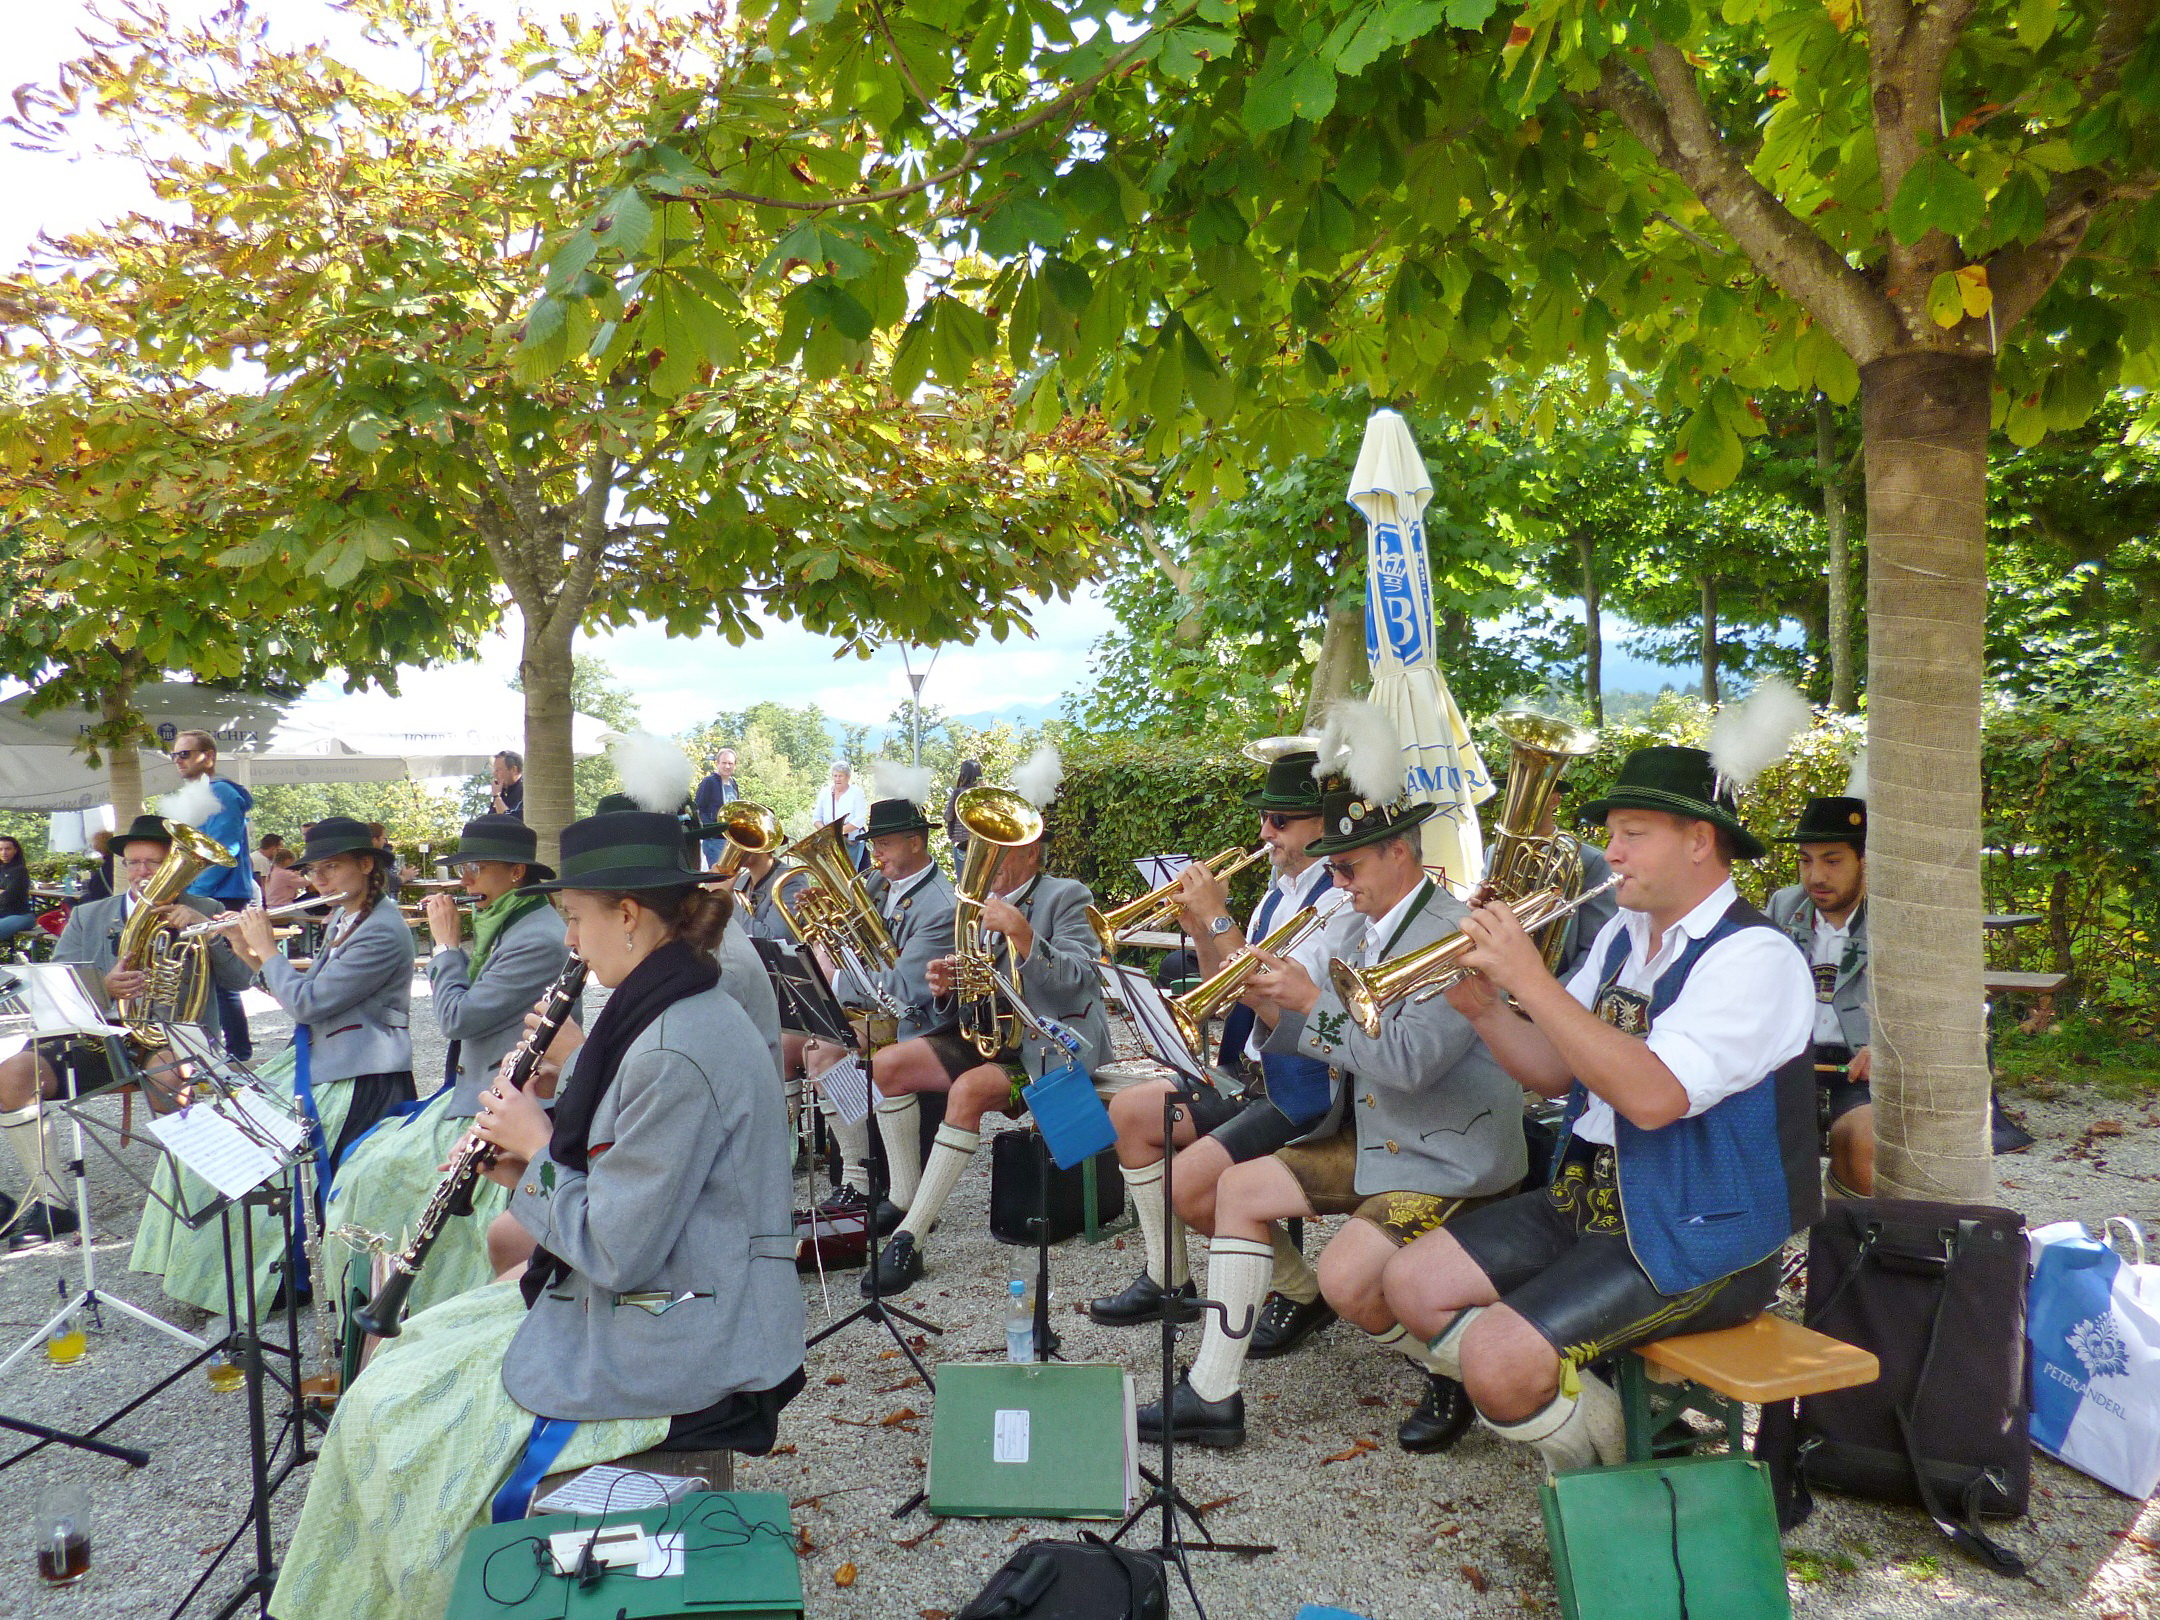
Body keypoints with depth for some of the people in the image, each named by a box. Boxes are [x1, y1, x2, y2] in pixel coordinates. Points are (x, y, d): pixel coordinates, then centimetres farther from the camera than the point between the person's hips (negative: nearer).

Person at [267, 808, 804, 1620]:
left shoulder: (676, 1051, -27)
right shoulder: (684, 1014, 5)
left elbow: (617, 1254, -23)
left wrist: (538, 1148, -11)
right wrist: (532, 1165, 2)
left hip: (674, 1353, -10)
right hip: (660, 1302, 10)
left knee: (394, 1411, 1)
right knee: (411, 1349, 19)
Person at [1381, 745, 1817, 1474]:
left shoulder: (1755, 956, -18)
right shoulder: (1623, 935, 9)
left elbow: (1652, 1097, -31)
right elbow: (1556, 1071, 11)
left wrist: (1533, 981, -29)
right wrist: (1484, 1007, -7)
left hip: (1697, 1237, -9)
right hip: (1590, 1197, 9)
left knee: (1497, 1358, -23)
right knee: (1412, 1284, 1)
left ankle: (1609, 1478, 7)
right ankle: (1598, 1423, 10)